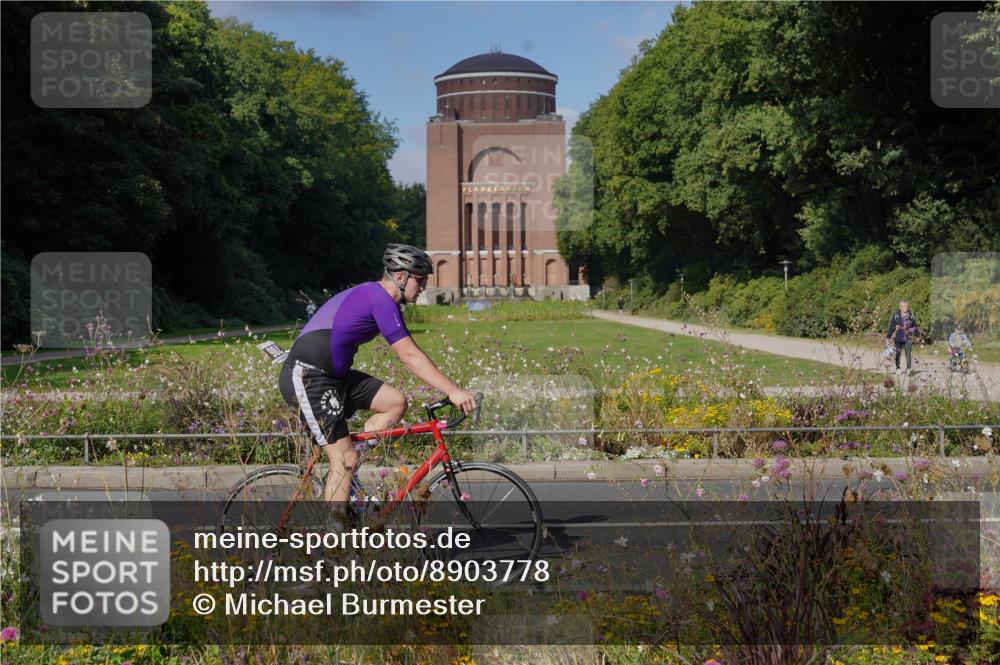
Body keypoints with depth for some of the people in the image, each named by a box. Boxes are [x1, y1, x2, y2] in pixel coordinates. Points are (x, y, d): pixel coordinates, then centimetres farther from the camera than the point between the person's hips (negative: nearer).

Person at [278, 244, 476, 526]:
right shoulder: (380, 299, -15)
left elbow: (410, 355, 17)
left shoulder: (371, 294, 15)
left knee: (395, 402, 1)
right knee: (344, 459, -9)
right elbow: (410, 357, -21)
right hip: (307, 379, -10)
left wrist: (452, 390, 14)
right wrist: (454, 391, -22)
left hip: (332, 376, 10)